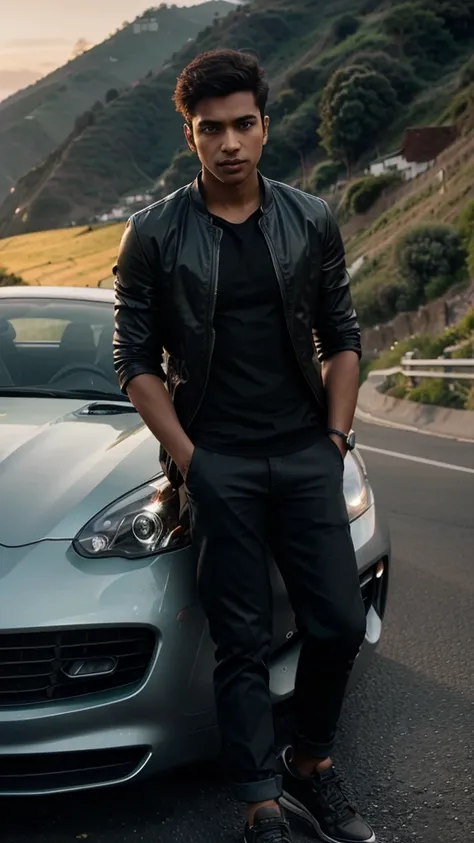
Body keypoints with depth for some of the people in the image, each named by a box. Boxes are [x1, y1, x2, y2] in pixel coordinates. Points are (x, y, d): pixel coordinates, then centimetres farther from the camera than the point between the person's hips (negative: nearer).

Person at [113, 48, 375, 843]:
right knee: (242, 643, 2)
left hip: (306, 455, 3)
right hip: (216, 464, -2)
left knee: (339, 624, 4)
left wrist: (336, 436, 1)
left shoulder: (312, 222, 4)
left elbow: (342, 337, 10)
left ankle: (310, 765, 28)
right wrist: (186, 458, -8)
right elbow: (135, 359, -1)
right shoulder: (153, 234, -2)